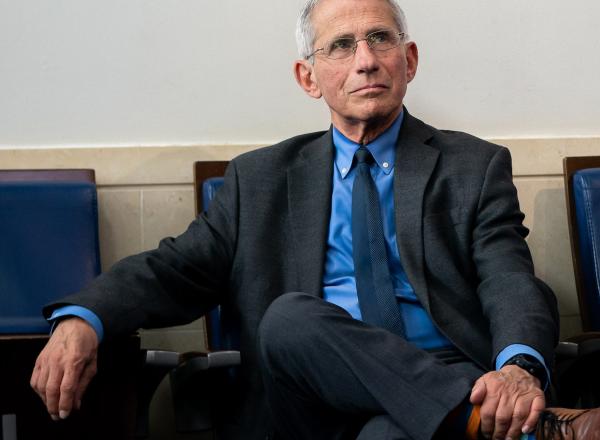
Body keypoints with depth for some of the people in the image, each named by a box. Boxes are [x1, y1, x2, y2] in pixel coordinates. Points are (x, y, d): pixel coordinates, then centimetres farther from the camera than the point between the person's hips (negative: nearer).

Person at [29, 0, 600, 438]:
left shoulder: (475, 168, 12)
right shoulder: (261, 179, 18)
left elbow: (513, 286, -1)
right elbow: (178, 268, 10)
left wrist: (520, 368, -27)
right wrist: (81, 320, -13)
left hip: (450, 388, -3)